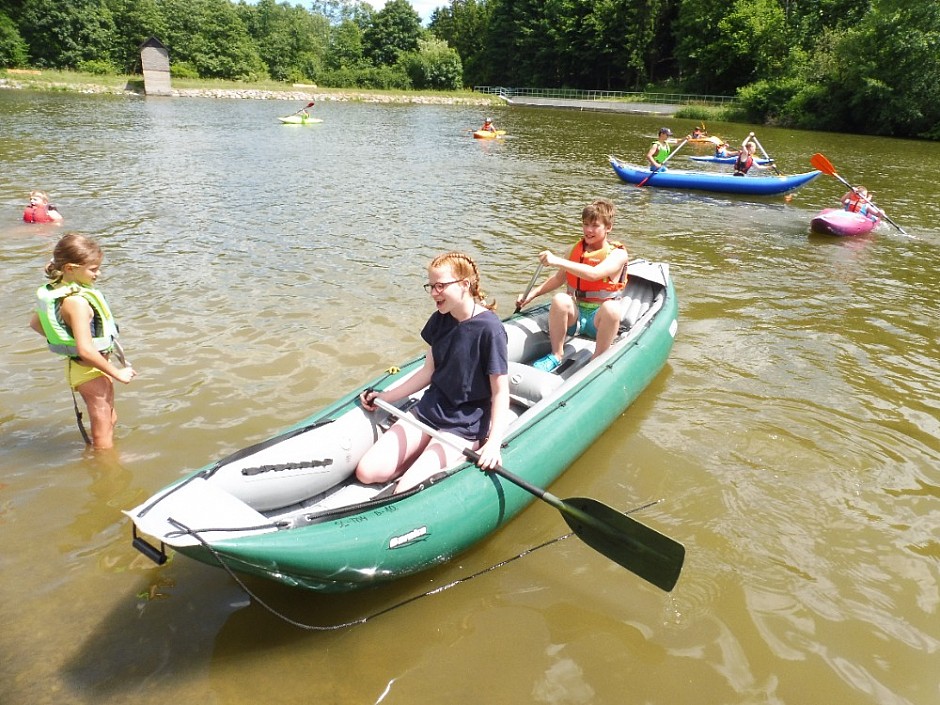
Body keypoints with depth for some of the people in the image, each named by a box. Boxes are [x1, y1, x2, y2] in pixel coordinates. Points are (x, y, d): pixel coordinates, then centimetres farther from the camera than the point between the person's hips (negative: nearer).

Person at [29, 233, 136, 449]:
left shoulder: (56, 291, 0)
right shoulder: (77, 302, -29)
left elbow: (35, 323, 15)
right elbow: (85, 350, -34)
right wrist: (117, 373, -24)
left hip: (78, 367, 10)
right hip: (91, 370, -10)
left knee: (110, 421, 29)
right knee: (103, 439, 4)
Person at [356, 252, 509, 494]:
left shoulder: (489, 329, -18)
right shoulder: (439, 321, 4)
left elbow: (500, 392, -15)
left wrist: (494, 442, -26)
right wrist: (386, 397, 11)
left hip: (466, 426, -7)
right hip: (428, 411, 7)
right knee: (367, 472, -4)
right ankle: (426, 460, 12)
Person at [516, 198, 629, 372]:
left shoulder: (618, 254, -7)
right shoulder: (576, 249, 9)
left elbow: (594, 274, -27)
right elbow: (559, 278, 18)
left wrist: (558, 261, -34)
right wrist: (532, 293, 5)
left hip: (599, 319, -3)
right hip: (574, 315, 3)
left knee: (611, 308, -38)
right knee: (560, 299, -31)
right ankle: (556, 355, -18)